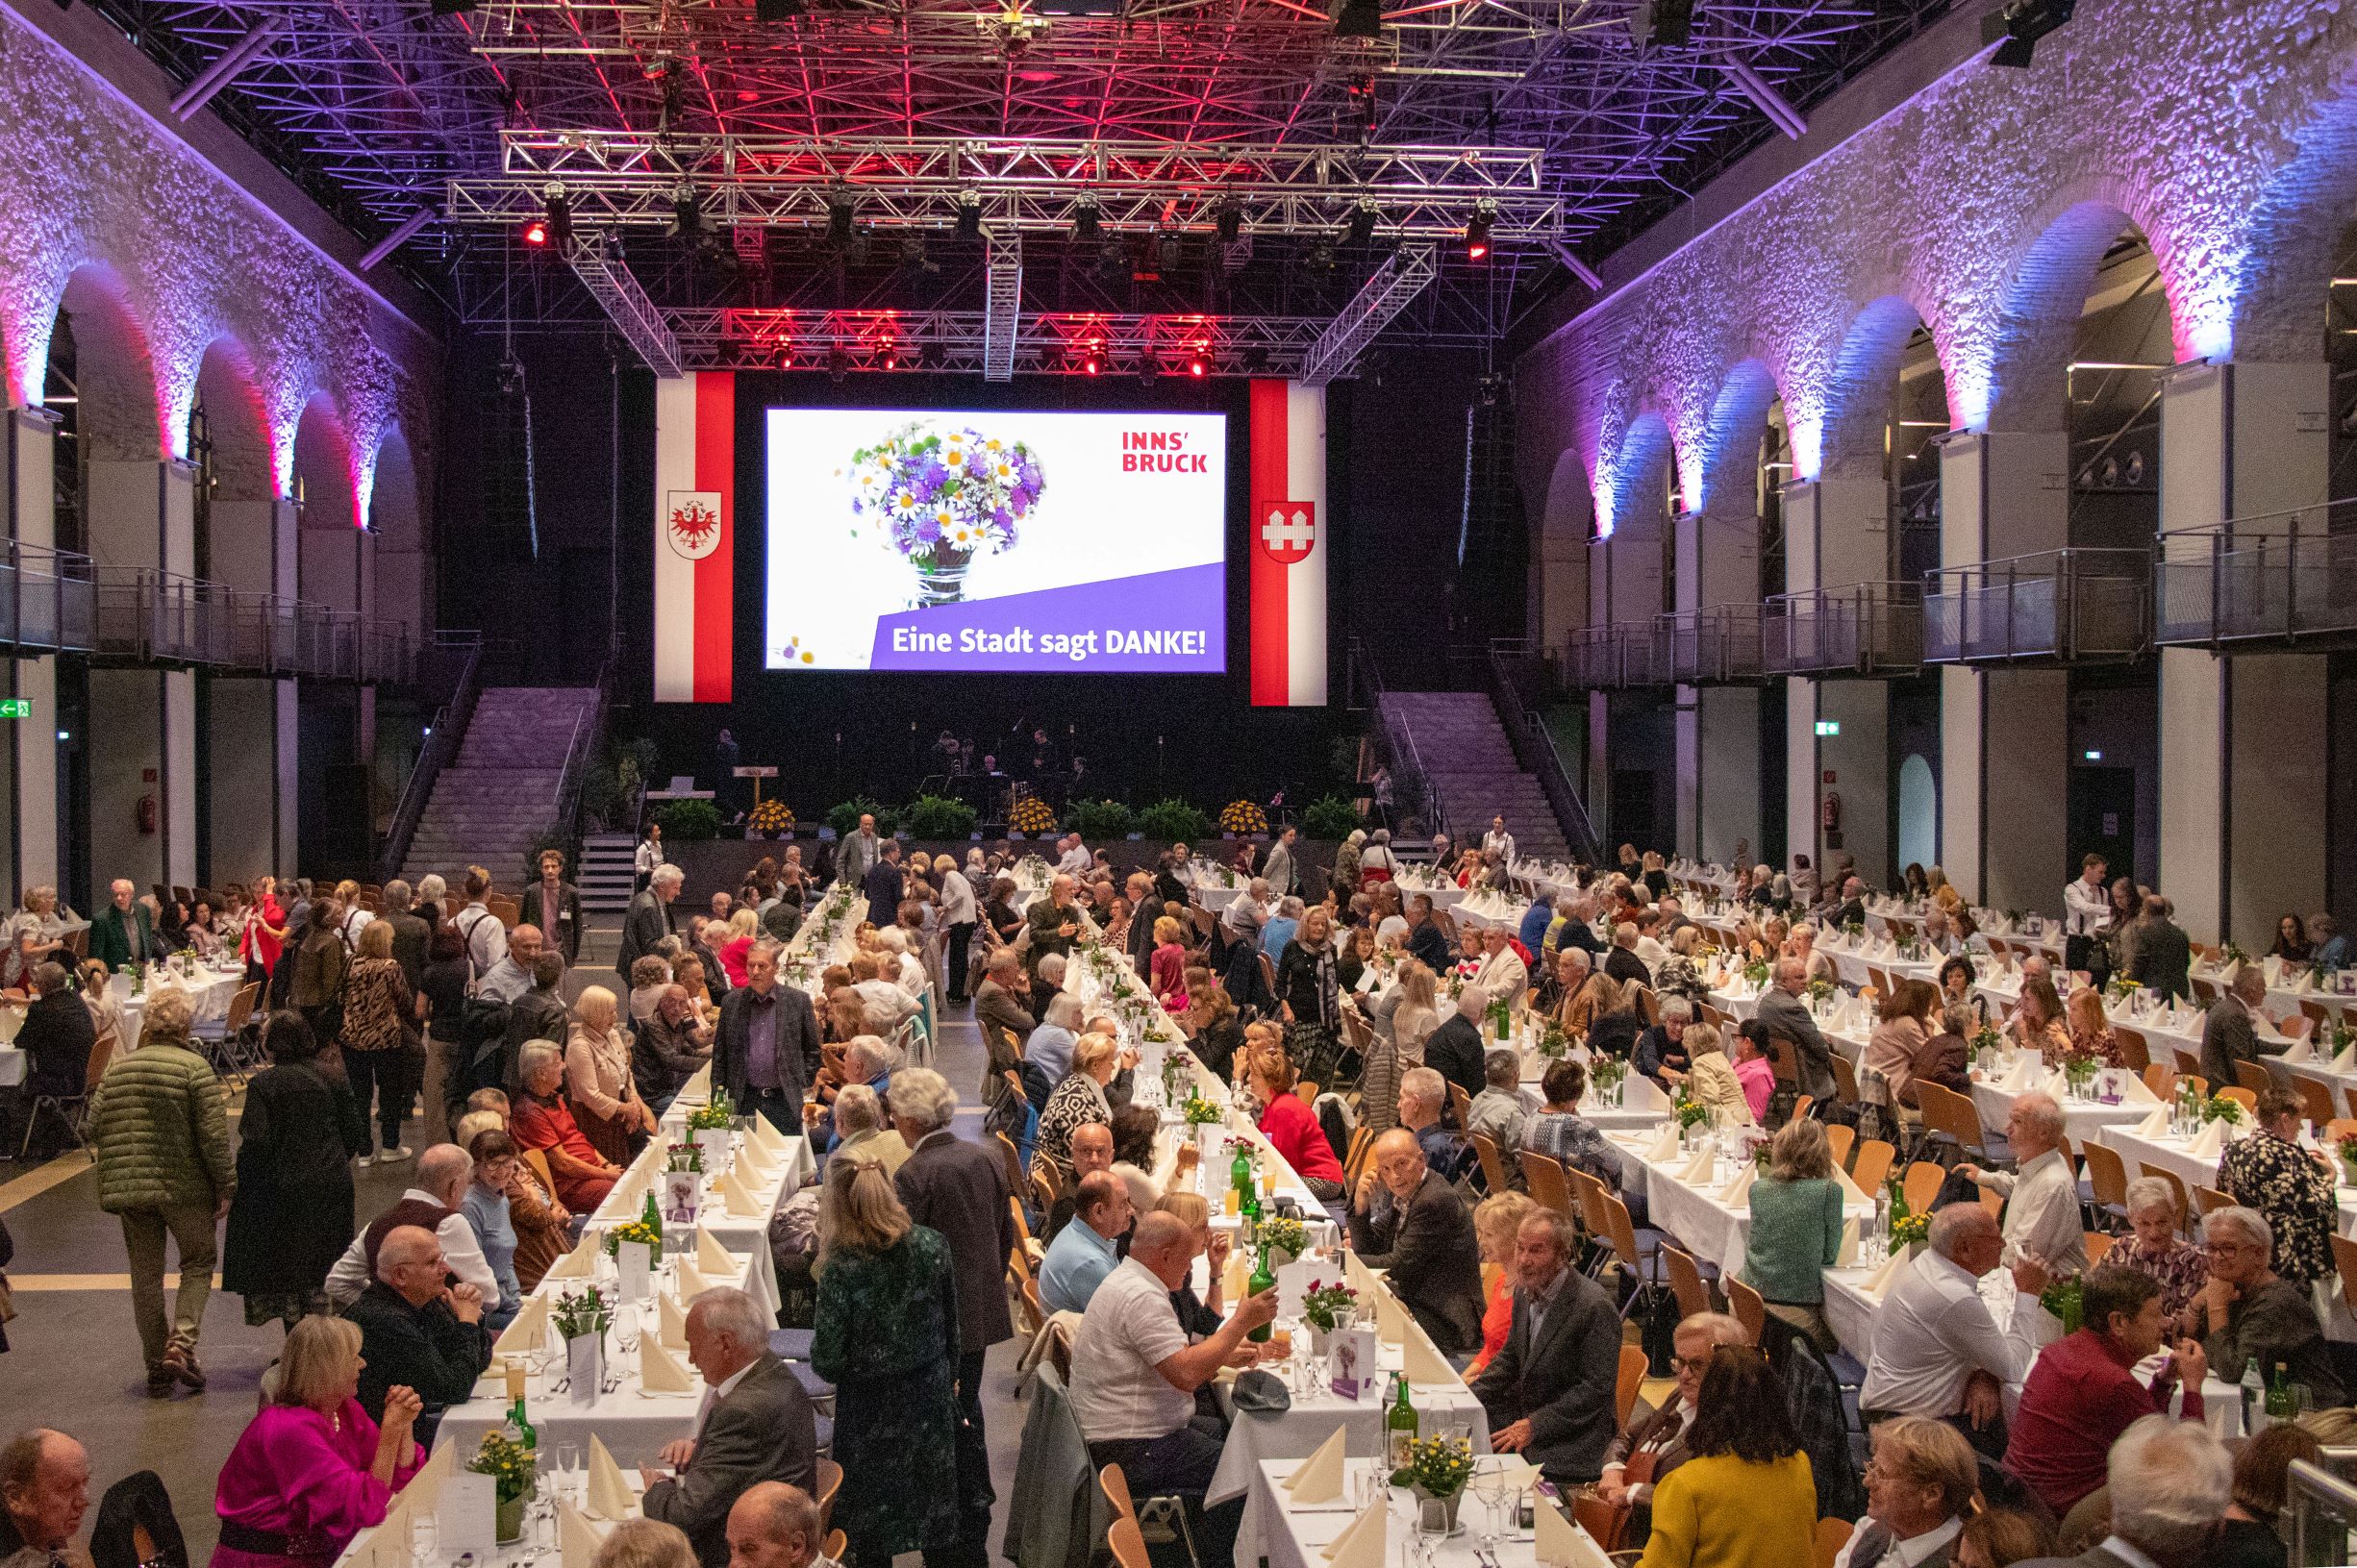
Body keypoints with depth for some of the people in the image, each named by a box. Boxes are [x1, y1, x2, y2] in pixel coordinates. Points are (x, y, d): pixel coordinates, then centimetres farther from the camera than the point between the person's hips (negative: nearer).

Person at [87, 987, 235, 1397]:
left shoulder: (117, 1069, 5)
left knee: (146, 1276, 12)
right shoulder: (195, 1068, -10)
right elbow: (214, 1137, -13)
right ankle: (181, 1344, -5)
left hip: (129, 1189, 4)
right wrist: (226, 1187, -5)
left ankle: (156, 1368, 17)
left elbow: (93, 1128, 6)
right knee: (198, 1262, 13)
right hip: (185, 1188, -4)